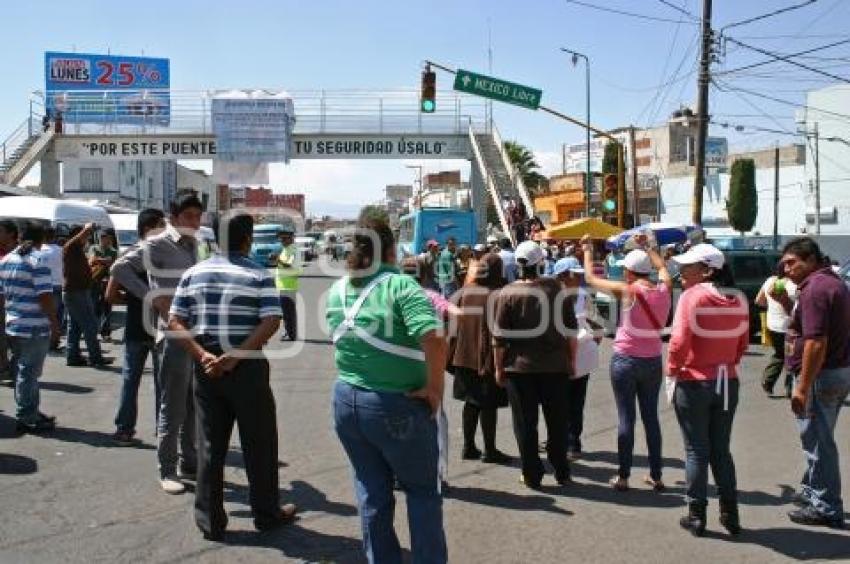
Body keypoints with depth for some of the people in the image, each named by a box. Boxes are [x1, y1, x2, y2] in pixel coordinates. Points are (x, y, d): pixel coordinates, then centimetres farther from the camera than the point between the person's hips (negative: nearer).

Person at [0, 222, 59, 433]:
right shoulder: (38, 261, -14)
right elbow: (45, 297, -19)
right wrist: (55, 322, -10)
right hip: (35, 328, -8)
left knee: (21, 372, 17)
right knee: (29, 374, 0)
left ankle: (30, 413, 28)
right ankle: (26, 419, 7)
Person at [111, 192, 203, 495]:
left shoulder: (194, 245, 13)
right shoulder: (158, 245, -9)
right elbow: (120, 268, -18)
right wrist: (153, 296, -23)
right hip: (174, 337, -7)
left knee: (194, 406, 14)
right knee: (173, 408, 0)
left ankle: (189, 463, 26)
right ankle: (167, 470, 12)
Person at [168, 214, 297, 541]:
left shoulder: (194, 273, 5)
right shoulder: (258, 275, -6)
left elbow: (175, 322, -1)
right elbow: (271, 322, -18)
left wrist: (202, 356, -10)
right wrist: (236, 356, -18)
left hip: (206, 369, 4)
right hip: (247, 368, -4)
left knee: (209, 446, 11)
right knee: (258, 444, 10)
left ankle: (210, 521, 19)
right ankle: (267, 514, 23)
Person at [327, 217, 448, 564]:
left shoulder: (336, 291, 3)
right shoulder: (400, 285, -16)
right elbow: (434, 340, -29)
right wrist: (434, 386, -17)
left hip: (346, 399, 5)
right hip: (396, 405, -5)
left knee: (371, 491, 18)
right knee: (422, 490, 15)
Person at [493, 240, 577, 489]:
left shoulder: (508, 293, -7)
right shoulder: (558, 290, -1)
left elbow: (500, 337, -7)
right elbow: (570, 331, 2)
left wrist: (499, 368, 2)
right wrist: (571, 361, 12)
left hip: (520, 368, -2)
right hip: (556, 367, 2)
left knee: (526, 423, 8)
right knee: (557, 422, 14)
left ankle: (532, 475, 13)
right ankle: (561, 472, 23)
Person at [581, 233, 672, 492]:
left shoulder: (628, 291, -14)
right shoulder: (664, 289, -2)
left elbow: (591, 278, -3)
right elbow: (662, 267, 23)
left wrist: (587, 250, 12)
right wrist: (646, 246, 35)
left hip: (626, 361, -4)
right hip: (653, 361, 5)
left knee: (626, 418, 2)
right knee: (651, 417, 13)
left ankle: (623, 477, 8)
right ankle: (656, 476, 20)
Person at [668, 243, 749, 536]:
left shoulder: (692, 296, -15)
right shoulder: (738, 300, 2)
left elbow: (679, 341, -20)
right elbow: (743, 343, 8)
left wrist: (672, 369, -5)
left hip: (694, 383, -5)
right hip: (728, 382, 5)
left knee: (696, 451, 6)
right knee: (721, 449, 17)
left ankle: (696, 515, 13)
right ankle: (730, 514, 21)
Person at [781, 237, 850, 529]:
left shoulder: (815, 288, -19)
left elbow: (816, 343, -25)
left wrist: (803, 386, -23)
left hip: (820, 375, -10)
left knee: (818, 442, 1)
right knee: (818, 439, 21)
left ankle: (826, 509, 12)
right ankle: (812, 492, 35)